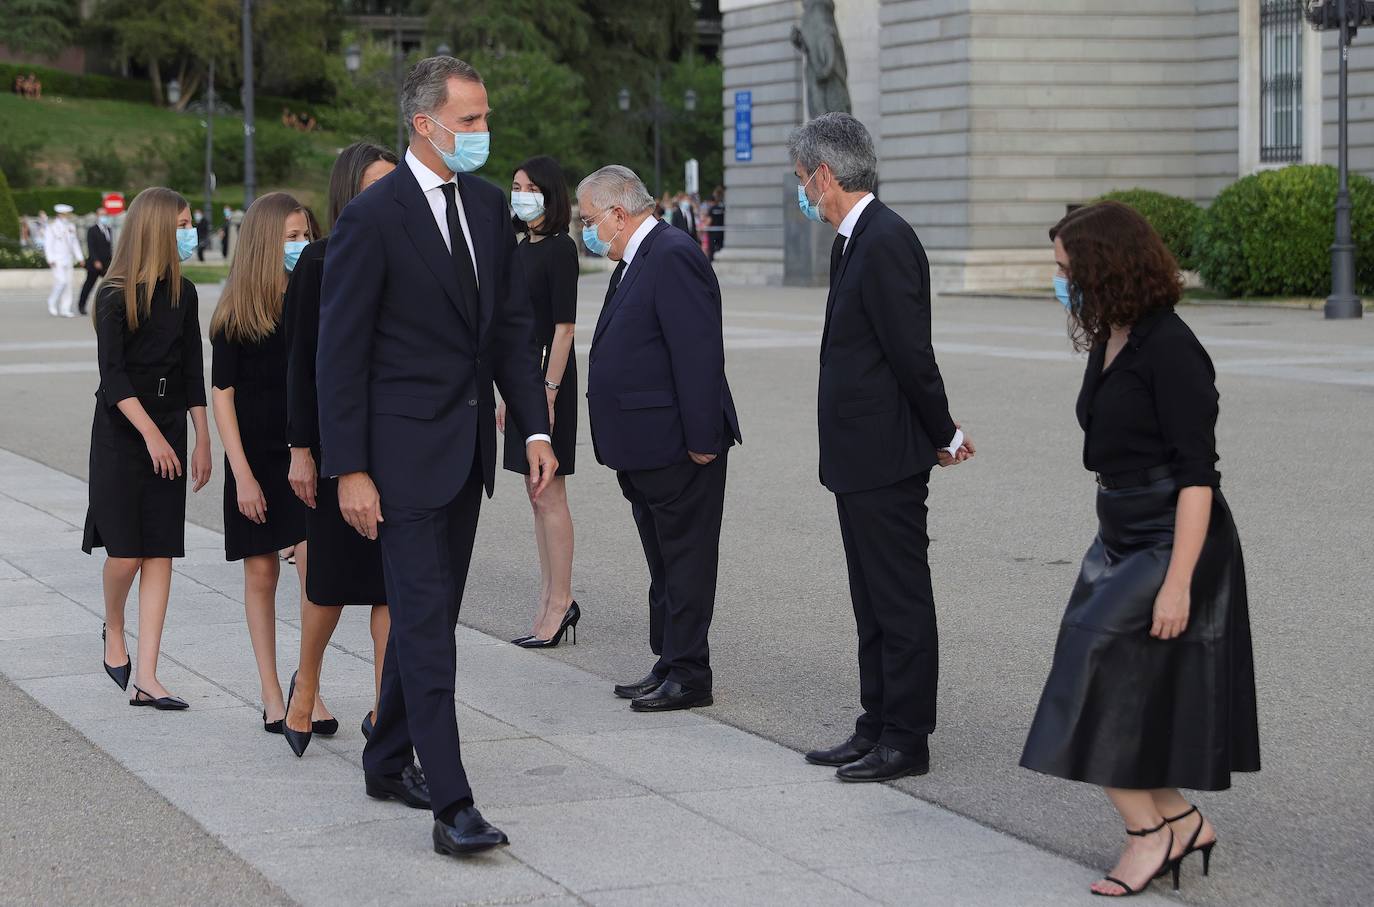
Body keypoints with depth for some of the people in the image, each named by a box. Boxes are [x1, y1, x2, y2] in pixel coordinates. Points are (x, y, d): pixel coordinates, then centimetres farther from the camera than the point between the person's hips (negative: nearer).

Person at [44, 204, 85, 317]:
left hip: (68, 260, 7)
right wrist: (51, 260, -16)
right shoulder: (51, 227, -6)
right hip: (57, 260, -7)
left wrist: (80, 258, 12)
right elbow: (48, 244, -9)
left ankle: (65, 310, 6)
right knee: (61, 281, -16)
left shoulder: (71, 227, 13)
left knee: (68, 283, 3)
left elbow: (75, 243, 19)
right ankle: (52, 303, 3)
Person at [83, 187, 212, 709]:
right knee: (126, 553, -5)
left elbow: (192, 372, 12)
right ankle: (113, 633, 26)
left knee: (160, 554, -2)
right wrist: (151, 435, -19)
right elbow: (112, 374, -13)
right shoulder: (116, 296, -8)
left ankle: (145, 677, -3)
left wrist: (202, 440, 7)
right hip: (121, 431, -5)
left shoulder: (183, 294, 8)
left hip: (169, 429, 5)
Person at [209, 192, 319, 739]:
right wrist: (242, 474, -8)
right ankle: (271, 693, 16)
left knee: (314, 564, -14)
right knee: (261, 572, 6)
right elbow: (222, 395, -2)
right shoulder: (235, 315, -2)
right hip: (256, 457, -1)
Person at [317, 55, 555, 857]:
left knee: (430, 613, 15)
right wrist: (349, 471, -15)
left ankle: (389, 761, 29)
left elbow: (513, 325, 12)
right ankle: (451, 804, -12)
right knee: (426, 621, -9)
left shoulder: (489, 204, 8)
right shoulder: (373, 217, -13)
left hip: (468, 444, 7)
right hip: (405, 450, -7)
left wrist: (536, 428, 3)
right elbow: (341, 352, -12)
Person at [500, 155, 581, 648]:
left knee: (549, 496, -6)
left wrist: (548, 391, -20)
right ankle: (551, 601, 14)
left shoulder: (560, 248, -11)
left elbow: (564, 326, -16)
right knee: (537, 497, 10)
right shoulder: (523, 249, 15)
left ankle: (560, 601, -1)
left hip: (549, 376, -9)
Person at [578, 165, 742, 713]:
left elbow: (699, 353, -22)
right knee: (665, 564, 16)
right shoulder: (636, 261, 16)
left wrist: (701, 439, -23)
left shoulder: (674, 257, -17)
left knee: (685, 560, -3)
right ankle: (669, 665, 23)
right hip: (645, 448, 10)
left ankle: (688, 675, 3)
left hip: (679, 447, -10)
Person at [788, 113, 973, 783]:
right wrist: (938, 432, 14)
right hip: (860, 457, 10)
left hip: (885, 459, -10)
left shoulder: (885, 240, -18)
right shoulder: (856, 240, 13)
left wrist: (943, 435, -9)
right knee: (873, 602, 16)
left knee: (902, 601, -2)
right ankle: (878, 728, 23)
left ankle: (906, 740, 4)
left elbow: (911, 353, -18)